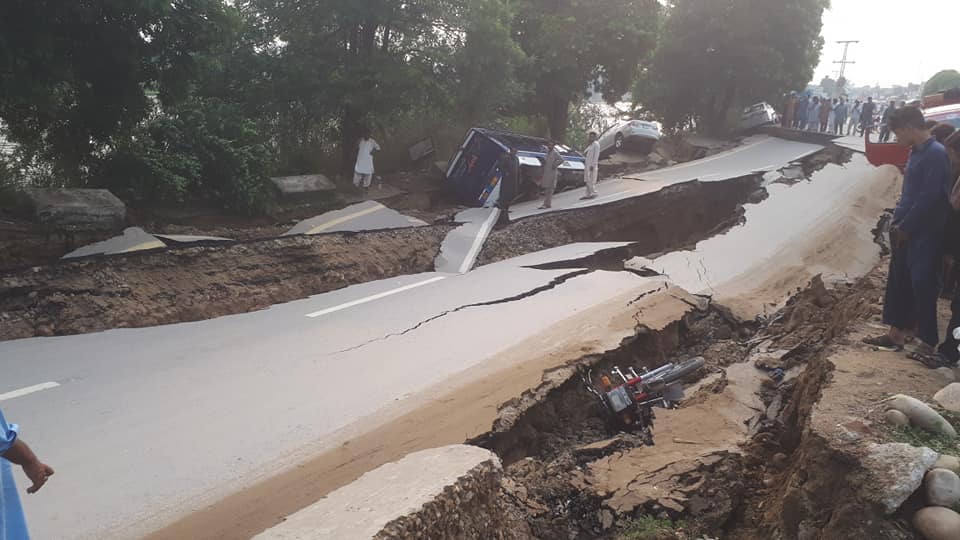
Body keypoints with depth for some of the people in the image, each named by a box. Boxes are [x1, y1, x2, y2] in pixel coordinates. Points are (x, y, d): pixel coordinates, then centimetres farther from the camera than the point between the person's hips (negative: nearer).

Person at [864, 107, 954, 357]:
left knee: (923, 286, -2)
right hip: (906, 231, 9)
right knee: (898, 283, 13)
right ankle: (896, 334, 22)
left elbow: (929, 198, -20)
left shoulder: (936, 154, -16)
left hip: (924, 234, -9)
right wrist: (897, 223, 10)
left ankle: (928, 341, 7)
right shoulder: (916, 152, 12)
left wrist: (905, 227, -14)